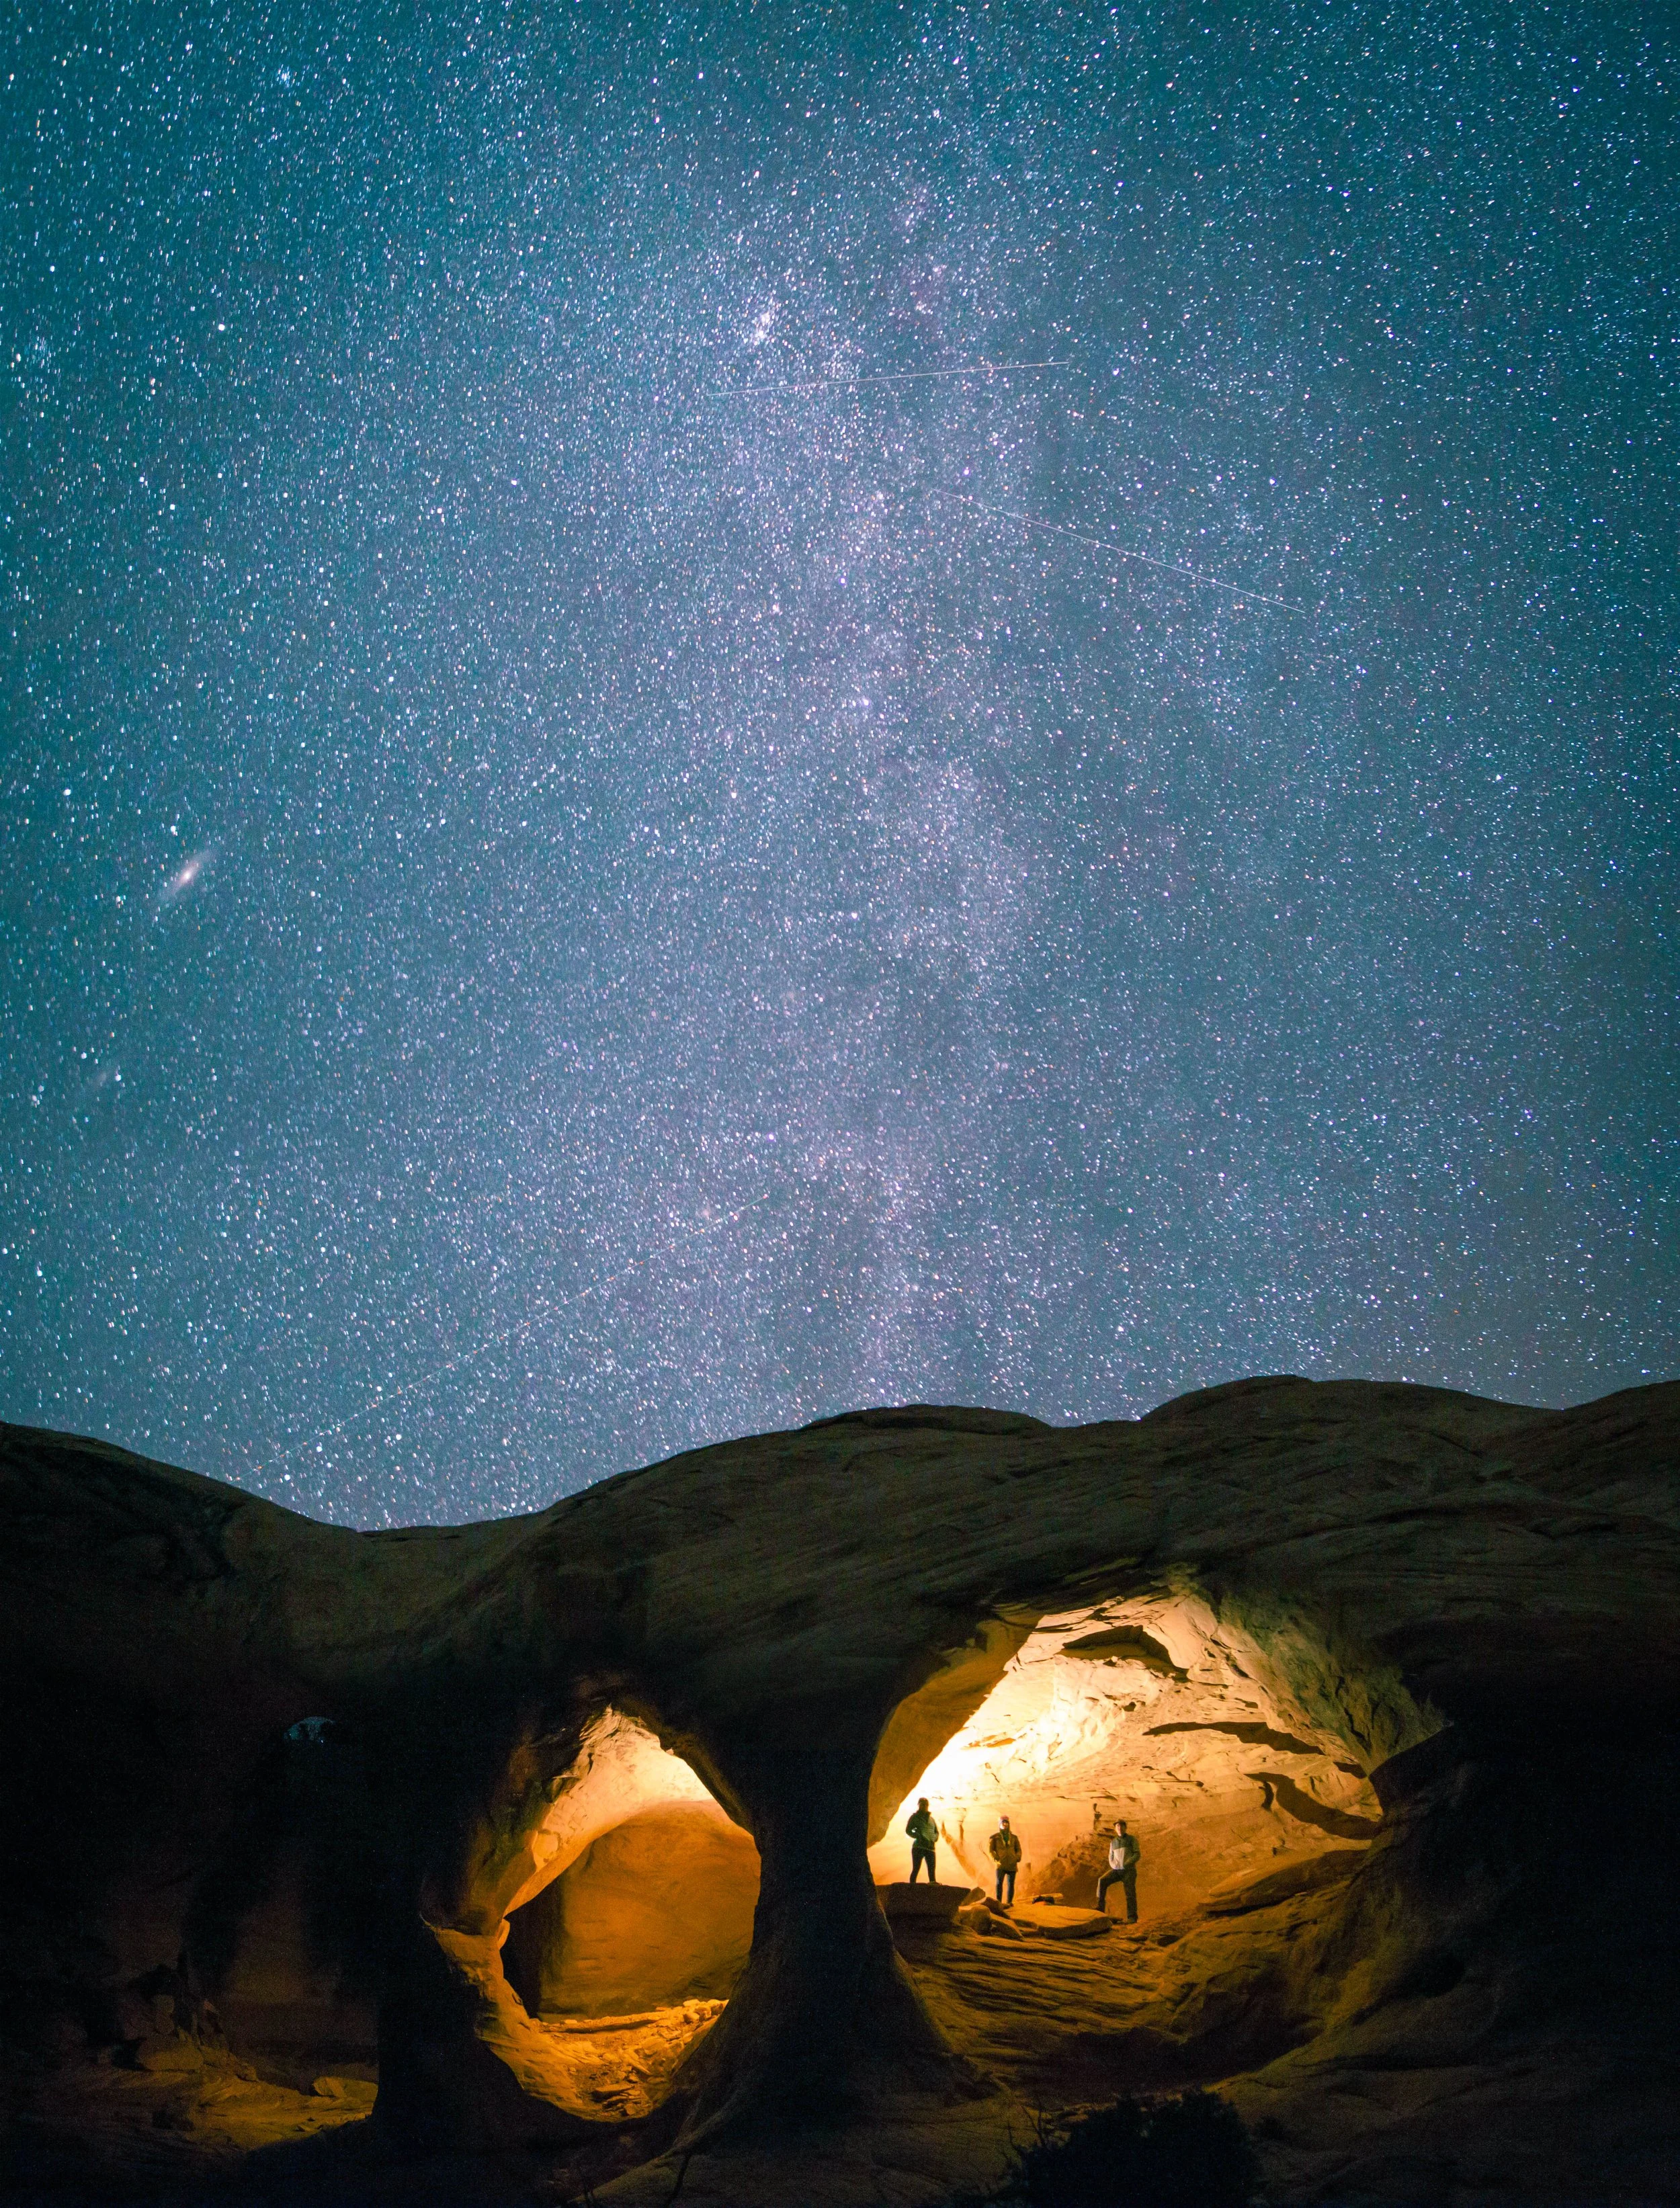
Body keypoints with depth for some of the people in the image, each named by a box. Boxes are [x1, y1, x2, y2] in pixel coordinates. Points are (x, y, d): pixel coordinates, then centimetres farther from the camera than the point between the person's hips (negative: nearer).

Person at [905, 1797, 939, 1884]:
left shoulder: (931, 1819, 23)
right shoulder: (915, 1817, 9)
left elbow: (936, 1832, 27)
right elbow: (908, 1830, 2)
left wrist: (934, 1838, 3)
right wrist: (918, 1837, -13)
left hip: (930, 1847, 5)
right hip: (919, 1847, -5)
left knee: (932, 1870, -7)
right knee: (916, 1869, -10)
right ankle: (912, 1886, -13)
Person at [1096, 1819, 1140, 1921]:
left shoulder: (1132, 1839, 3)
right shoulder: (1113, 1842, 16)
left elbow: (1137, 1854, -5)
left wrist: (1126, 1864, -18)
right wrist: (1113, 1865, -3)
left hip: (1129, 1871, -4)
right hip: (1116, 1870, 4)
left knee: (1130, 1893, -12)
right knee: (1102, 1881, -18)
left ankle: (1132, 1917, -5)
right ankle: (1100, 1908, -19)